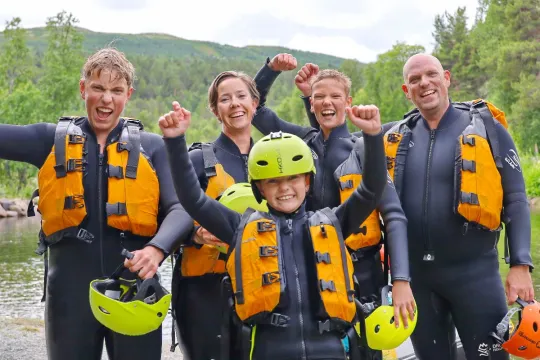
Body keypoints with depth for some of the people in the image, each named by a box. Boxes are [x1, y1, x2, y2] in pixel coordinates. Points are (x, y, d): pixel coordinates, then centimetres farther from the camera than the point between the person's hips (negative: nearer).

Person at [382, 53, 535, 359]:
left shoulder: (486, 129, -4)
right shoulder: (396, 137, 6)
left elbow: (515, 200, -4)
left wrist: (521, 265, -13)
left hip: (474, 270, -4)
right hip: (414, 273, 4)